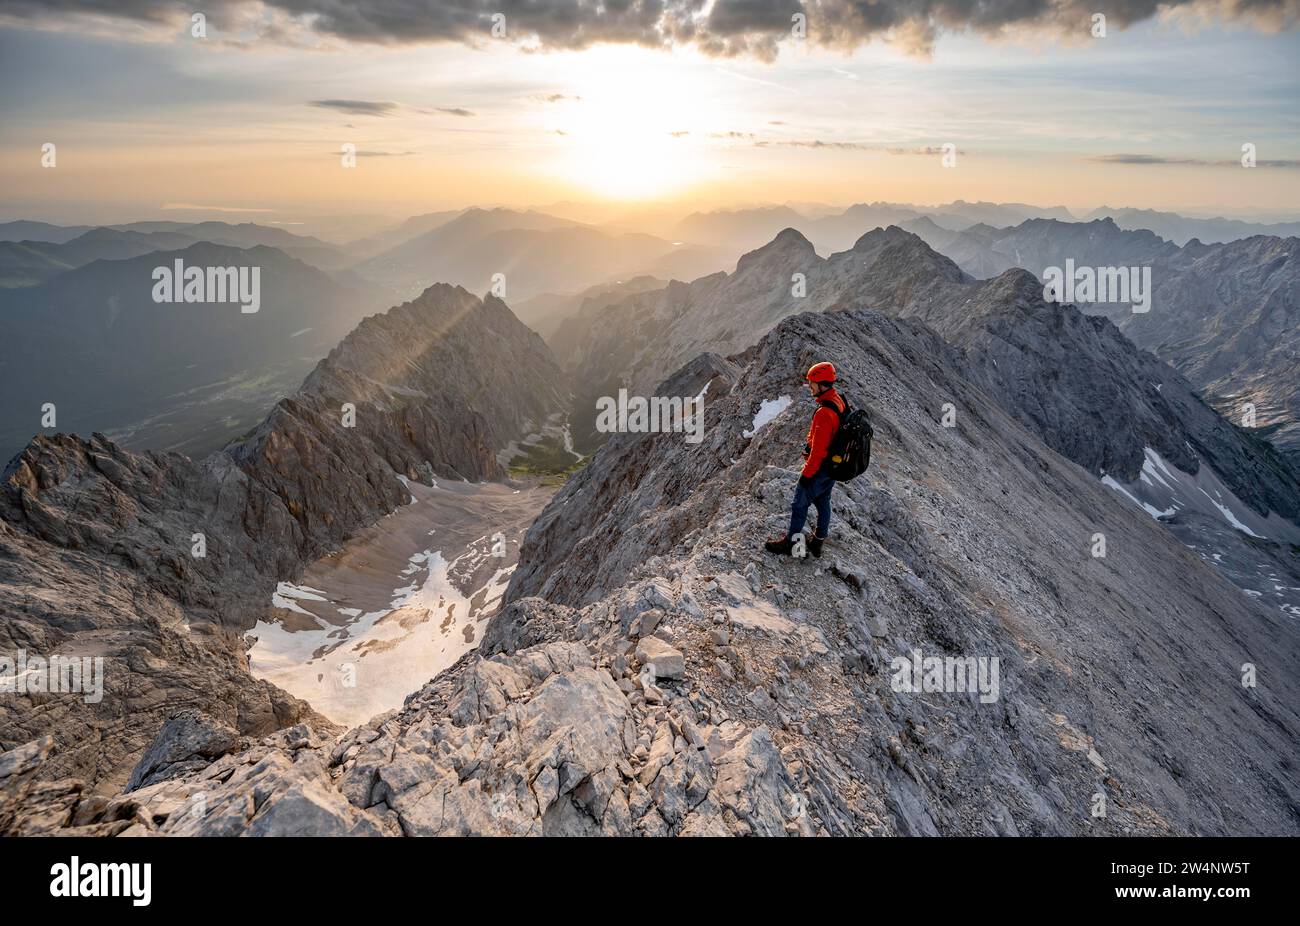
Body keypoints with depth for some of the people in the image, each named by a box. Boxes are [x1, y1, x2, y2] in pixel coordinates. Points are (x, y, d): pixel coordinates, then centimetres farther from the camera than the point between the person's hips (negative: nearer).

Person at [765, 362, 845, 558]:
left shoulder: (824, 413, -32)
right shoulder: (839, 401, -1)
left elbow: (818, 450, -28)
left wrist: (807, 473, -18)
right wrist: (809, 444, 12)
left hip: (820, 467, -9)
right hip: (835, 464, 9)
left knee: (800, 505, 6)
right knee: (823, 502, 21)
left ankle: (790, 543, 19)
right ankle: (818, 541, 34)